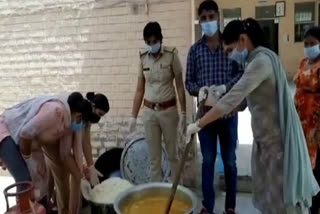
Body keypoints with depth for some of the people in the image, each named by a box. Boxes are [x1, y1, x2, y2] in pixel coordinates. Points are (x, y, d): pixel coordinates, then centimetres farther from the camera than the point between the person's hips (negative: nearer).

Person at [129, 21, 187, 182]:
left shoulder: (171, 55, -7)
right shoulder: (143, 59, 3)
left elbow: (180, 86, -4)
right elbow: (139, 90, 6)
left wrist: (183, 113, -8)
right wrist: (133, 116, 4)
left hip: (169, 111, -2)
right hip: (149, 112, 3)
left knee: (172, 154, 10)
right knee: (154, 156, 9)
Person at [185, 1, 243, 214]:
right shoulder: (195, 49, 5)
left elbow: (242, 74, -4)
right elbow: (189, 81, 4)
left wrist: (224, 87, -22)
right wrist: (199, 89, -17)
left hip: (228, 111, -1)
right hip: (205, 111, 1)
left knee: (230, 161, 10)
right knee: (208, 160, 9)